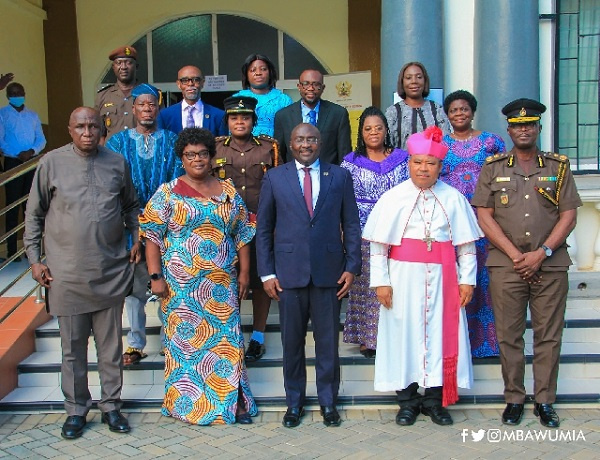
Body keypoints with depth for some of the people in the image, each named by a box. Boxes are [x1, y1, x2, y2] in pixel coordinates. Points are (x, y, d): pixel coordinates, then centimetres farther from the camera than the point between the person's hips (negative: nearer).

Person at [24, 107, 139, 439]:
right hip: (66, 273, -1)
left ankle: (111, 406, 24)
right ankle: (76, 409, 25)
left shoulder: (117, 163, 4)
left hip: (111, 271, 1)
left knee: (111, 344, 9)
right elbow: (34, 214, 5)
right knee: (72, 346, 9)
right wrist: (34, 259, 1)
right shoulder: (51, 163, -1)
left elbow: (131, 205, 18)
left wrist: (136, 238, 6)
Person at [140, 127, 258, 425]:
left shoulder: (228, 191, 8)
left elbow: (242, 235, 10)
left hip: (223, 284, 2)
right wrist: (155, 276, -10)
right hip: (183, 285, -2)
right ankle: (189, 403, 19)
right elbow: (152, 236, -3)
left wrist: (244, 272, 4)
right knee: (185, 339, 5)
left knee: (226, 339, 4)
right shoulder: (168, 193, 0)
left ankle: (233, 401, 16)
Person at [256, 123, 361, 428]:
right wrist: (267, 273, -1)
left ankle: (328, 402, 25)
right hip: (289, 272, 0)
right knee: (292, 342, 9)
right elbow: (263, 229, 5)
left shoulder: (340, 176, 7)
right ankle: (294, 403, 25)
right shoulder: (274, 178, 5)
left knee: (328, 341, 8)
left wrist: (351, 267, -1)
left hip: (329, 272, 0)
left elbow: (351, 224, 7)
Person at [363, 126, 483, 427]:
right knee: (404, 335, 4)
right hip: (404, 278, -1)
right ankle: (407, 401, 19)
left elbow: (466, 244, 6)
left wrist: (467, 279, 2)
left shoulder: (453, 198, 4)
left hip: (442, 279, 1)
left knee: (440, 333, 4)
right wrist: (380, 281, -6)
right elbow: (377, 245, -1)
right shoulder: (394, 197, 1)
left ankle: (434, 401, 19)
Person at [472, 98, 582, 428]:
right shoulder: (493, 168, 7)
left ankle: (545, 401, 16)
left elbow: (569, 215, 4)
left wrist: (541, 253, -8)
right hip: (505, 265, 0)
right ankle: (514, 400, 16)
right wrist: (515, 255, -8)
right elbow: (484, 217, 1)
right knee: (509, 336, 4)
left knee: (549, 336, 4)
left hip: (551, 266, 1)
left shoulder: (559, 166, 9)